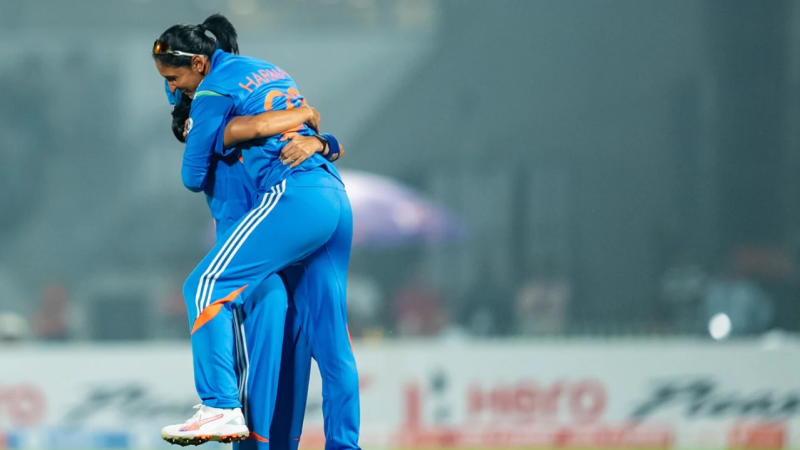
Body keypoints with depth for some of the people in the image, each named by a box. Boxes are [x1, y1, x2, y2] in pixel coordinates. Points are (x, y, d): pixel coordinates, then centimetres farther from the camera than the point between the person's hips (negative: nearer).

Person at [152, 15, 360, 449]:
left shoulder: (214, 91, -1)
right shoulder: (269, 70, 23)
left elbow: (193, 177, 6)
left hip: (291, 198, -9)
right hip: (336, 199, 9)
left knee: (205, 286, -10)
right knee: (329, 334, 9)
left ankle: (220, 407, -21)